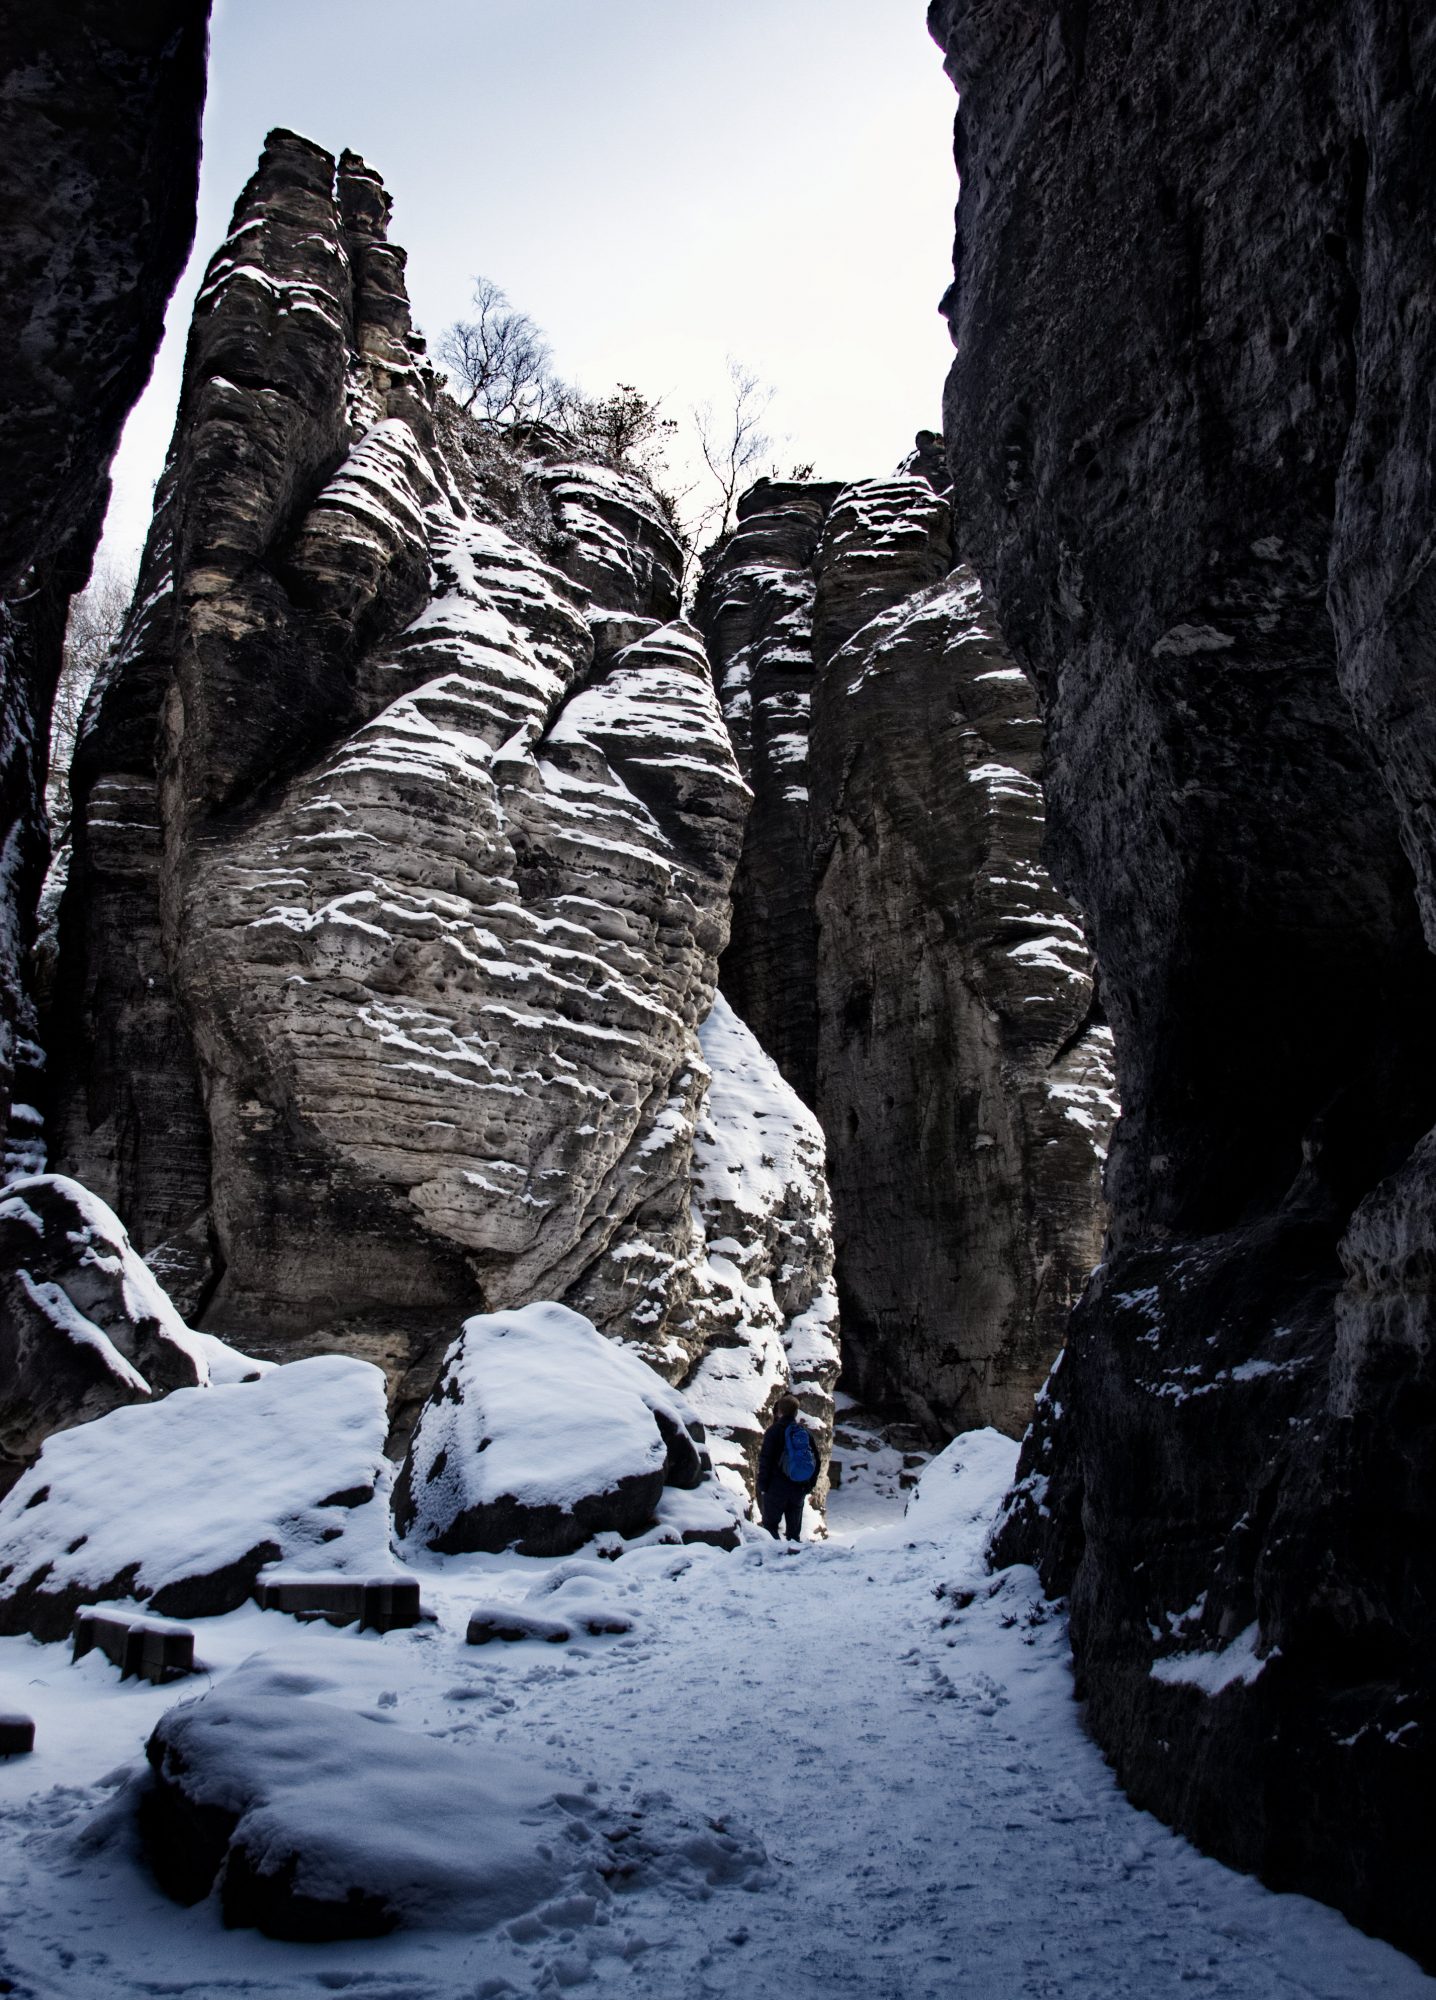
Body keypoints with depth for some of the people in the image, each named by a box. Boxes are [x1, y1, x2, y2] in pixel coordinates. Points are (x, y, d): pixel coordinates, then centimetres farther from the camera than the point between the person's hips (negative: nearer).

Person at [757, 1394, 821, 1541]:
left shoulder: (773, 1431, -7)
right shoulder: (806, 1432, 7)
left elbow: (765, 1461, -9)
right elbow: (817, 1461, 11)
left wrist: (762, 1485, -2)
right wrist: (810, 1485, 18)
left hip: (777, 1486, -4)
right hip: (800, 1489, 4)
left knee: (770, 1525, 4)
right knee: (794, 1527, 13)